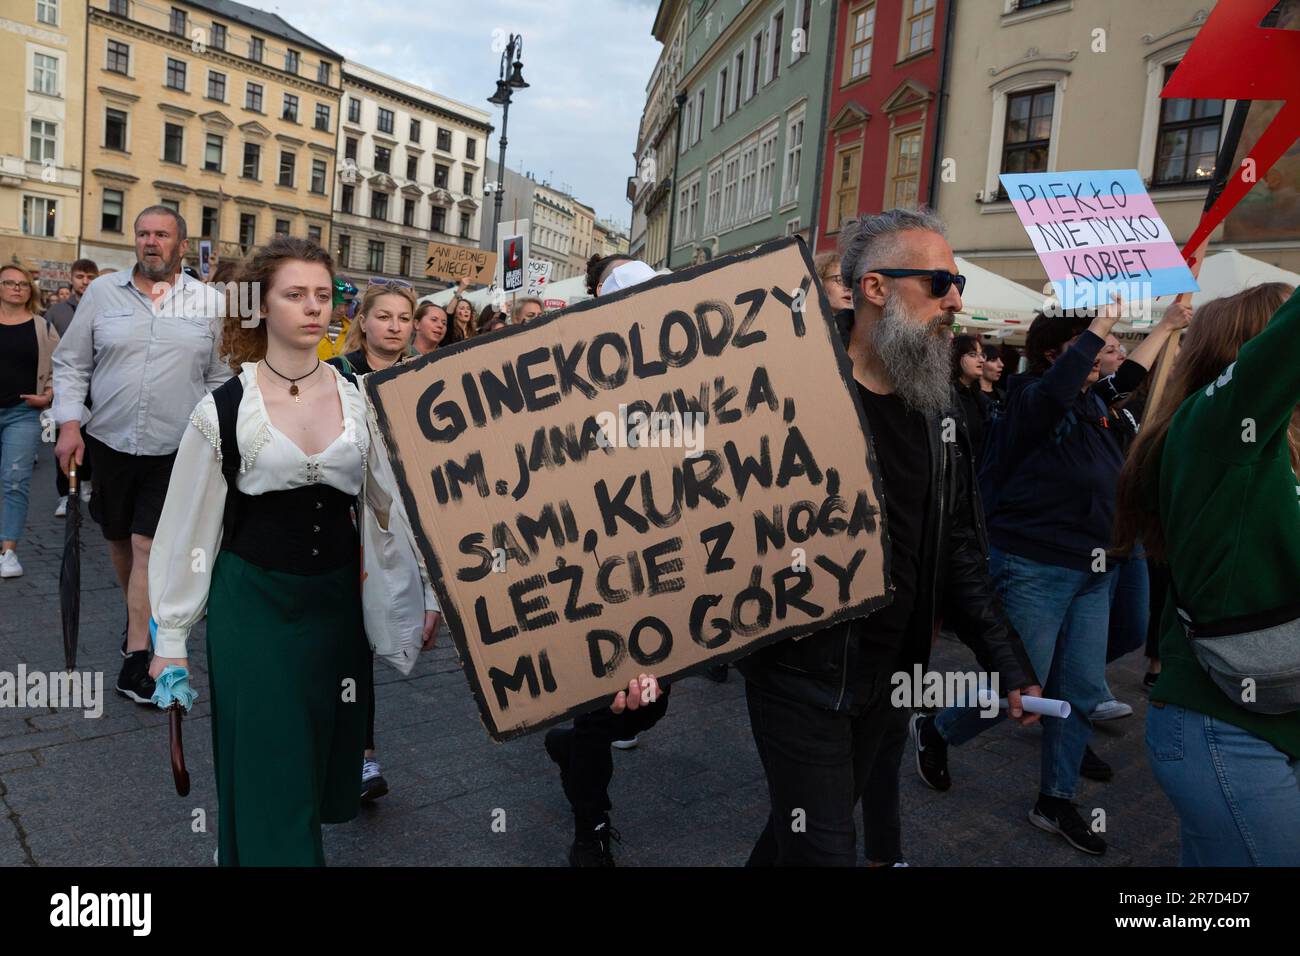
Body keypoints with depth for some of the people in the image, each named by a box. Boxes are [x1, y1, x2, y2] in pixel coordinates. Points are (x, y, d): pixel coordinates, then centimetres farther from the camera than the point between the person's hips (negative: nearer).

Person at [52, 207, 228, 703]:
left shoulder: (211, 302, 1)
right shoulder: (102, 291, 3)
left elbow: (220, 377, 5)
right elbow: (71, 363, 6)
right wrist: (69, 425, -3)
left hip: (175, 447, -2)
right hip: (110, 439, 2)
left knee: (149, 545, -6)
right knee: (118, 537, 16)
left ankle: (136, 654, -2)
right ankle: (136, 614, 41)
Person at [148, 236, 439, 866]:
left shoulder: (361, 401, -1)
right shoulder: (223, 409, -7)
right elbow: (188, 526, -1)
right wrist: (171, 638, 2)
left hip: (337, 600, 3)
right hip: (252, 605, -2)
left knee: (328, 760, 15)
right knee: (265, 773, 3)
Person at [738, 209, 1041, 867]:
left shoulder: (936, 407, 7)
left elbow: (958, 549, 12)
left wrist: (1008, 662, 8)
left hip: (891, 676, 7)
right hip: (799, 671, -6)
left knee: (804, 828, 21)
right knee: (822, 850, 0)